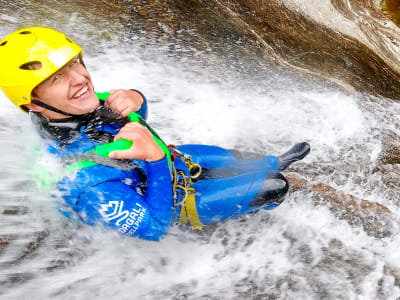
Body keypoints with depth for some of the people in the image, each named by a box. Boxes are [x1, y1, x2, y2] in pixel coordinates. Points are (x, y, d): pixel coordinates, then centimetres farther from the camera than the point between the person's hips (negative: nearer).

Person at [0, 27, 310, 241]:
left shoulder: (84, 107, -18)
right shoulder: (84, 181, -43)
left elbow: (137, 119, 2)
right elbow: (152, 228, -31)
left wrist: (136, 98, -22)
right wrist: (157, 159, -41)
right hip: (179, 202, -6)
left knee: (238, 159, 24)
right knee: (274, 187, 3)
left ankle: (276, 163, 55)